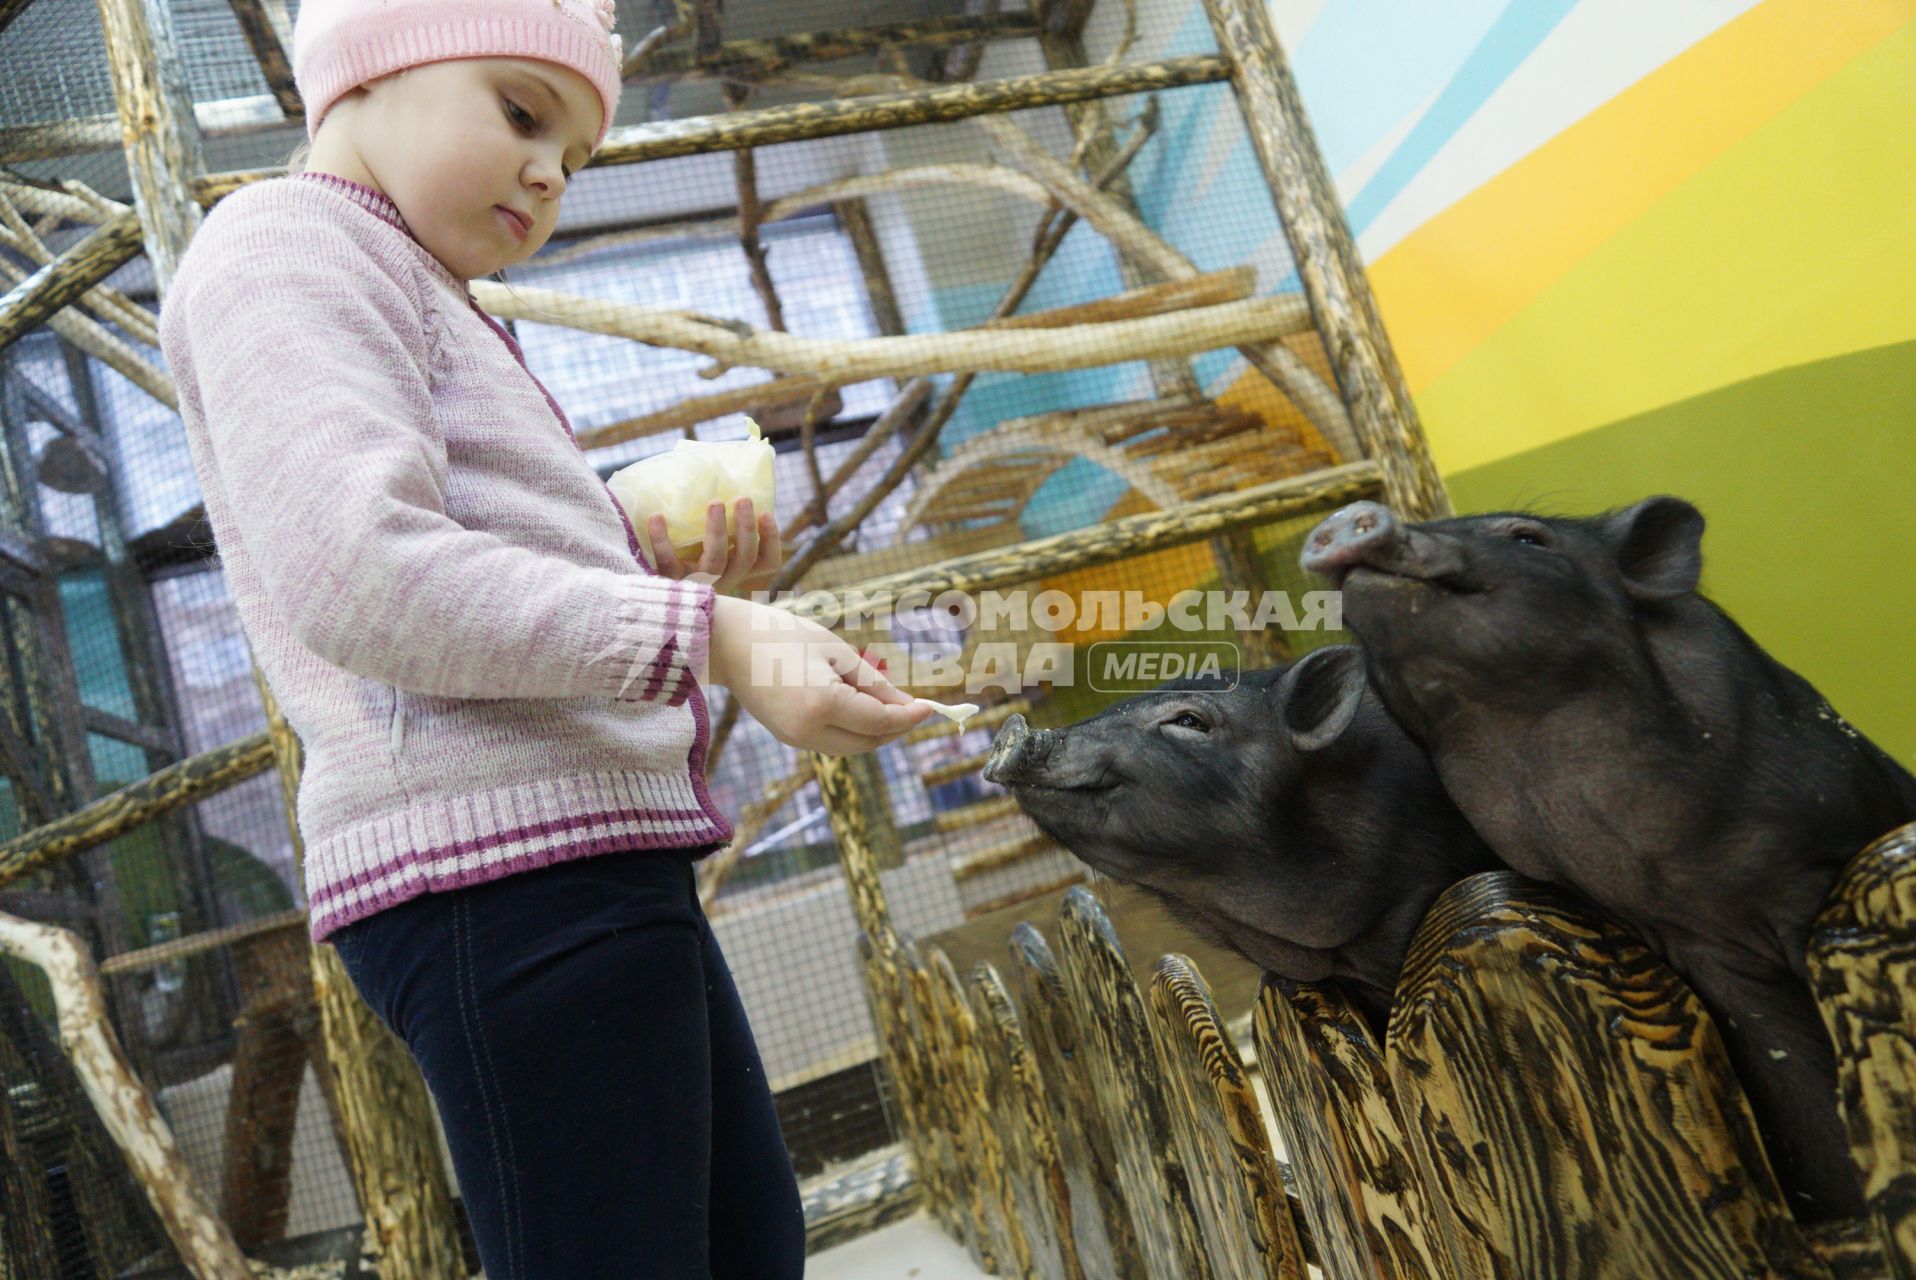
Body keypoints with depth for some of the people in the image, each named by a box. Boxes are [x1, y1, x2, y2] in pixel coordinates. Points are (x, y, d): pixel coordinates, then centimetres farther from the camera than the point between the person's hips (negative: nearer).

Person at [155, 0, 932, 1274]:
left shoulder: (430, 314, 29)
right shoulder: (282, 243, -2)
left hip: (602, 857, 11)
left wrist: (663, 570, 10)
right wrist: (715, 636, -22)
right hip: (504, 859, -10)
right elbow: (359, 576, -20)